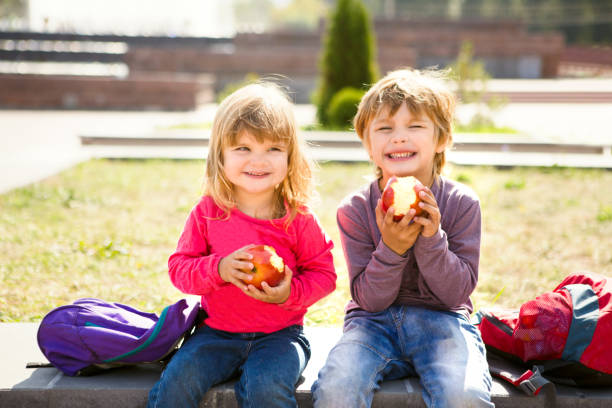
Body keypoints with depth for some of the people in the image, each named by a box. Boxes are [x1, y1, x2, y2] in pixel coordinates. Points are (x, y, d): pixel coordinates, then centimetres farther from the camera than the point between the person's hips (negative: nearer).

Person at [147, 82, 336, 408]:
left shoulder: (298, 218, -6)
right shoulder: (207, 212, -2)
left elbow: (323, 274, 0)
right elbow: (179, 267, -1)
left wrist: (290, 293, -20)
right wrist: (218, 269, -20)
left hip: (279, 334, -1)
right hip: (217, 331, 2)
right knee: (178, 380, -21)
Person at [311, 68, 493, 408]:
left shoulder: (461, 204, -6)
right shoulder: (355, 209, -7)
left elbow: (457, 292, -9)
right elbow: (369, 299, -8)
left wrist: (432, 239, -25)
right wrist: (391, 248, -25)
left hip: (440, 319, 0)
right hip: (374, 321, 0)